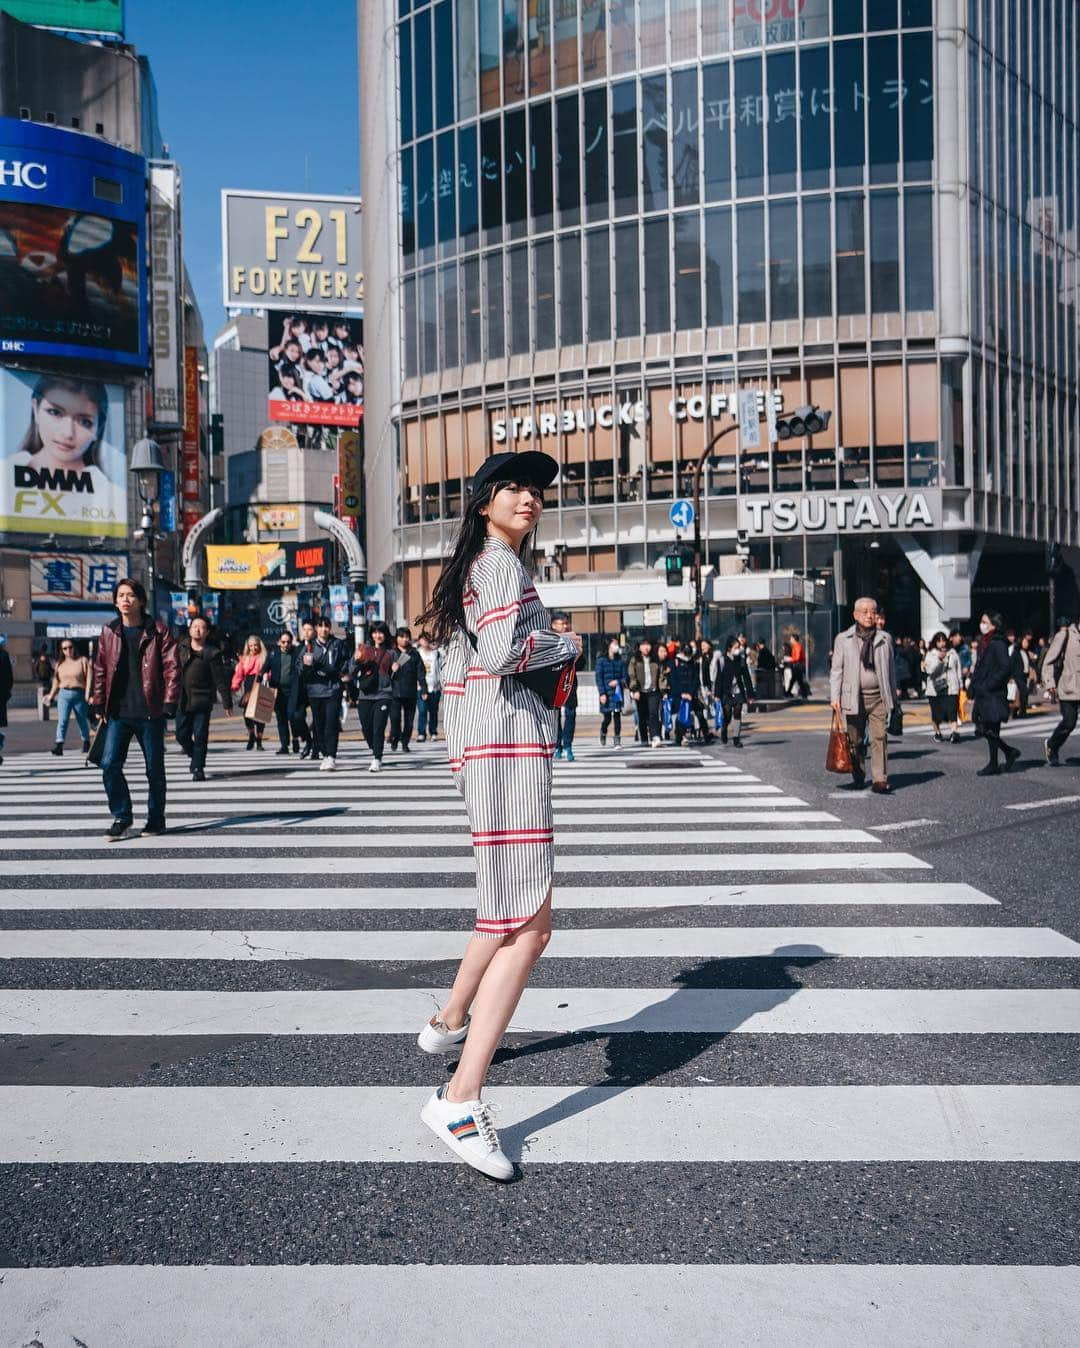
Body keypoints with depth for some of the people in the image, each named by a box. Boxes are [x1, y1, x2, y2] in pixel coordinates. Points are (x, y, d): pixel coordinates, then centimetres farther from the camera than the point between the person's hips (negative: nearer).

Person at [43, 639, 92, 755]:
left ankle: (86, 743, 29)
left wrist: (87, 695, -13)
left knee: (82, 720, 11)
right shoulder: (60, 663, 12)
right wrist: (51, 696, 16)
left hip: (79, 694, -2)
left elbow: (88, 678, -5)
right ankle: (59, 745, -18)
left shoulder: (83, 660, 1)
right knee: (62, 720, -10)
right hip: (64, 694, 2)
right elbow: (56, 682, 18)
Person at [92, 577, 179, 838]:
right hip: (118, 712, 3)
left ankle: (156, 818, 22)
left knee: (154, 768, 6)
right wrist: (99, 704, 8)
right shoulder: (108, 633, 8)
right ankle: (121, 816, 9)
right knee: (109, 764, -7)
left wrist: (169, 703, -12)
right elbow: (100, 669, 13)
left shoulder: (157, 631, -2)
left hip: (150, 713, -2)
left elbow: (171, 667, -5)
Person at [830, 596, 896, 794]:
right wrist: (835, 696, -3)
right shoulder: (843, 639, 5)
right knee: (856, 739, 8)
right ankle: (859, 777, 22)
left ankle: (880, 780, -9)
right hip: (854, 697, 0)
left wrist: (893, 695, 14)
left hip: (878, 697, 0)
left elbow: (891, 668, 14)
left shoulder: (884, 638, 10)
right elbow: (836, 670, 5)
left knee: (880, 737, -8)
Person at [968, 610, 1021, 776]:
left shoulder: (998, 644, -14)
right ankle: (1010, 752, 26)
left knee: (991, 729, -1)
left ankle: (993, 765, 9)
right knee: (982, 728, 11)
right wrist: (974, 686, 11)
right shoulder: (983, 642, 13)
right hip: (982, 694, 9)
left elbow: (1006, 668, -19)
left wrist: (989, 686, -19)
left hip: (994, 694, -9)